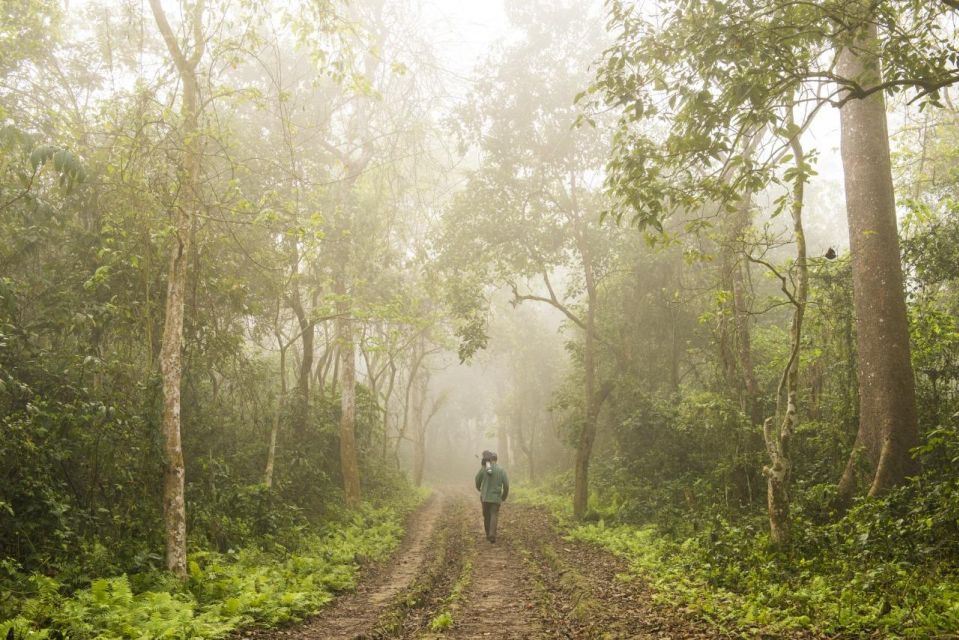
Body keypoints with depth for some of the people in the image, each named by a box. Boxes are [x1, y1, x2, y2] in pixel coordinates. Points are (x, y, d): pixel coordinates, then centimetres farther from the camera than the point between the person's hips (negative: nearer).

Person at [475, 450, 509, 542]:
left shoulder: (484, 469, -4)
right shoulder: (501, 470, -4)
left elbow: (477, 480, 7)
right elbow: (506, 485, -3)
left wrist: (478, 488, 30)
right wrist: (504, 497, 12)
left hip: (485, 497, 1)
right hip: (496, 498, -1)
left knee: (486, 516, 14)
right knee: (494, 516, -2)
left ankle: (488, 535, 22)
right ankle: (492, 534, -19)